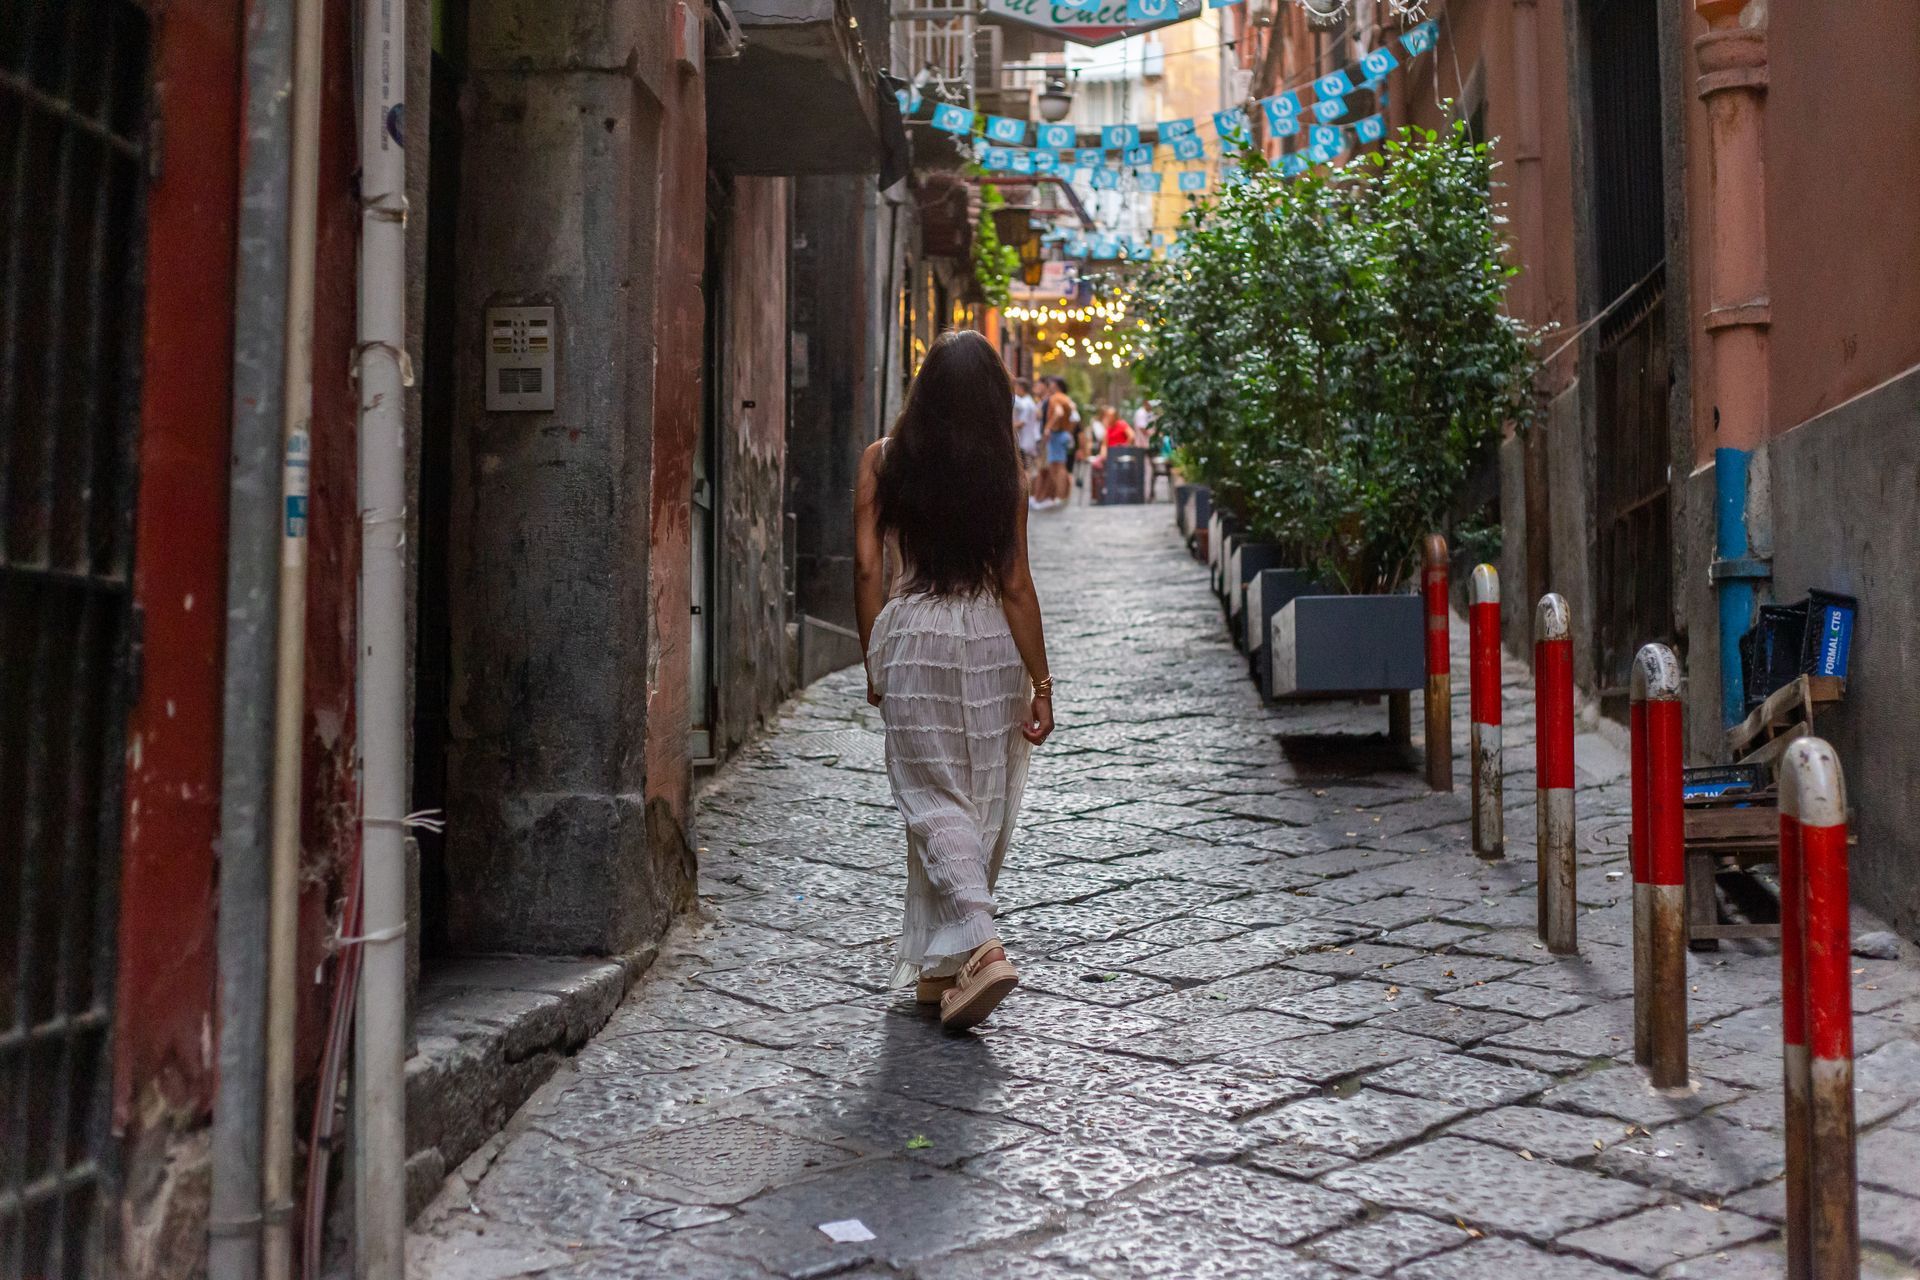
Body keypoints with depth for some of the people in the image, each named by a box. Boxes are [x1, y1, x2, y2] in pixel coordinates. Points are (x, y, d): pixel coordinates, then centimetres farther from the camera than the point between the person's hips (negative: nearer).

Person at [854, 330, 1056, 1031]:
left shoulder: (883, 459, 0)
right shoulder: (1001, 467, -2)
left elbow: (867, 566, -1)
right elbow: (1016, 585, -3)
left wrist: (873, 660, 9)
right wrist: (1040, 684, 1)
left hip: (911, 633, 0)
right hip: (990, 639, 1)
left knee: (935, 801, 3)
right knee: (981, 804, 12)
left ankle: (979, 945, -16)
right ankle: (941, 967, 23)